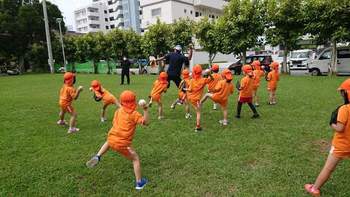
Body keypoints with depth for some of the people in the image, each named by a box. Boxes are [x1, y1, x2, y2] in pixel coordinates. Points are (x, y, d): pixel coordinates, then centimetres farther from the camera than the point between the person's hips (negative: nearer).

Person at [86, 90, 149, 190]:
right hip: (122, 144, -5)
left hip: (111, 138, 6)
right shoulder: (134, 114, -8)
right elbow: (146, 122, -16)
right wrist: (145, 110, -15)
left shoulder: (118, 111, 9)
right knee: (135, 159, 13)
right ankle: (139, 182, 16)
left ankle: (97, 157, 22)